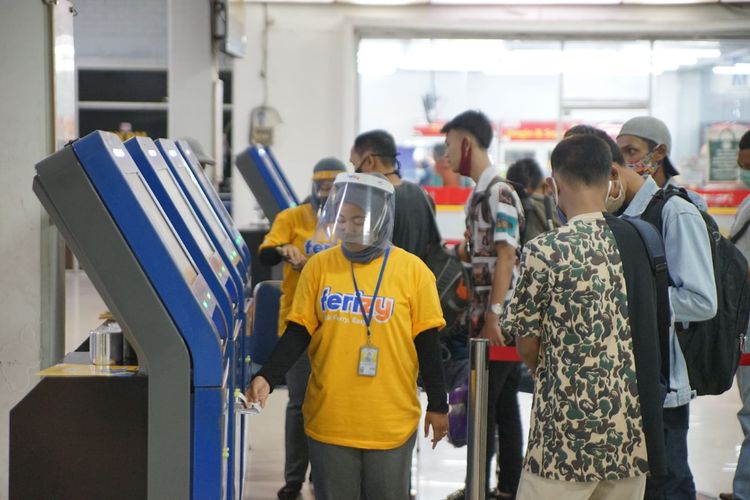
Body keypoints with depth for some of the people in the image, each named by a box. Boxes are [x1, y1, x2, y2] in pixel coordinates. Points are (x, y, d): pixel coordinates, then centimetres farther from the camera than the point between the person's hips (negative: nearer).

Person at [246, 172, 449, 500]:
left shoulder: (413, 271, -4)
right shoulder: (319, 267, 0)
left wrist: (437, 405, 3)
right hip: (329, 420, 1)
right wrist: (267, 378, -11)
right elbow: (298, 334, 2)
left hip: (391, 423, -1)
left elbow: (426, 343, 0)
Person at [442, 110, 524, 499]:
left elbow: (506, 254, -20)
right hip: (485, 315, 9)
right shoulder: (479, 193, 13)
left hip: (500, 316, -9)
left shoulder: (499, 192, -14)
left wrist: (494, 315, -22)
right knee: (502, 402, 12)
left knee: (484, 402, -4)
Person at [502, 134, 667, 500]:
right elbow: (652, 332, 11)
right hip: (634, 436, 5)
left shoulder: (545, 250, -12)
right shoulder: (638, 241, 2)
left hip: (567, 437, -5)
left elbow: (527, 347, -5)